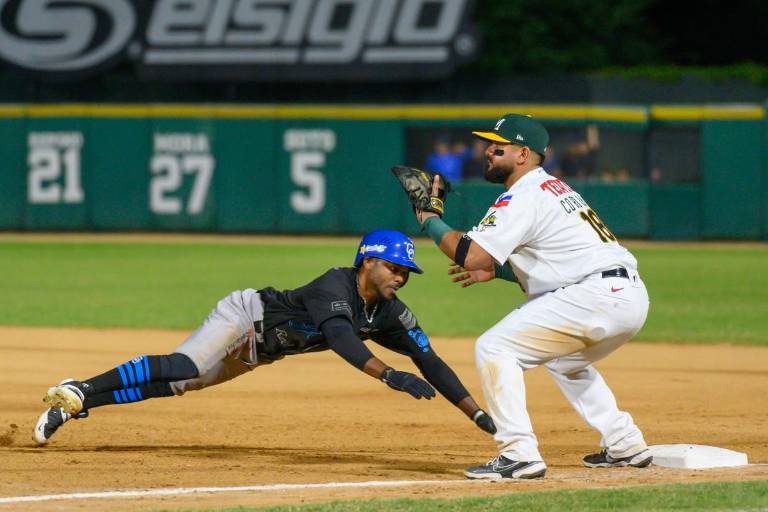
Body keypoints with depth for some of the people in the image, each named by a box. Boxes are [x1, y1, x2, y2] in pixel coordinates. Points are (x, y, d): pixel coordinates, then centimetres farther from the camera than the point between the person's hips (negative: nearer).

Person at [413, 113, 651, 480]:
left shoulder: (522, 198, -7)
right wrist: (496, 271, 22)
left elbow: (469, 256, -15)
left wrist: (430, 220, -1)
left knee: (494, 349, -8)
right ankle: (625, 445, 32)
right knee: (564, 360, 35)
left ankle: (519, 453, -14)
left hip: (597, 295, -10)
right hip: (631, 297, 10)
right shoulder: (554, 189, 24)